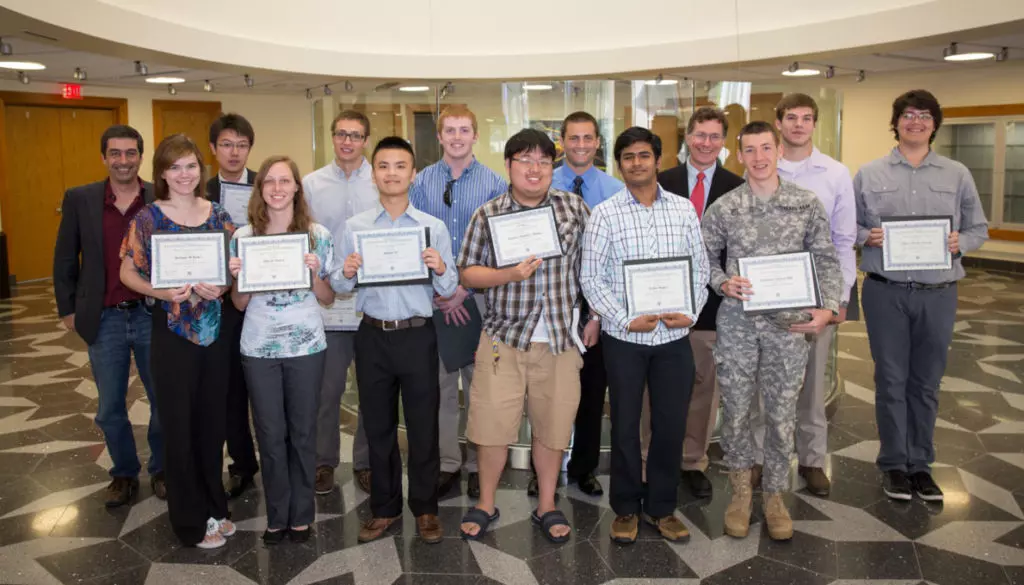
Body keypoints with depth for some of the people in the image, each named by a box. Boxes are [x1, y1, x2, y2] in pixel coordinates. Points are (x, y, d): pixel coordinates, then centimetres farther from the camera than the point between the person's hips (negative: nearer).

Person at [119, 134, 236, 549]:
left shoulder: (218, 215, 4)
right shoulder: (148, 218, -6)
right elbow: (127, 273, -3)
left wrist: (220, 286, -13)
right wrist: (163, 292, -21)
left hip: (216, 329, 3)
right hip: (173, 332, -3)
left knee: (213, 422, 13)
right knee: (179, 426, 6)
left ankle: (214, 506, 31)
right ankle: (191, 521, 21)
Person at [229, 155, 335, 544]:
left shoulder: (317, 235, -1)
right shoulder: (243, 237, 1)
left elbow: (328, 299, 2)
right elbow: (239, 304, 5)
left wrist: (315, 273, -16)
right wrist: (237, 277, -14)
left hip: (306, 347, -1)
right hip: (258, 349, 1)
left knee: (302, 433, 8)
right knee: (271, 435, 8)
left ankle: (301, 515, 24)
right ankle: (277, 516, 25)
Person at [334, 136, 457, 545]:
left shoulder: (434, 227, -1)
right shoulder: (355, 226, 3)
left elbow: (448, 290, 0)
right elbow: (340, 288, 4)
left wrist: (441, 270, -20)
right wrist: (346, 274, -17)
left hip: (417, 335, -1)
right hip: (372, 336, 2)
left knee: (423, 424, 8)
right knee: (377, 425, 13)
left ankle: (425, 508, 26)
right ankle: (384, 507, 30)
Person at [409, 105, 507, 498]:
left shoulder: (495, 184, -1)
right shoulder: (421, 183, 4)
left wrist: (464, 289, -9)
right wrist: (440, 293, -7)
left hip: (479, 296, -1)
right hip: (433, 297, 1)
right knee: (440, 384, 7)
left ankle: (478, 464, 20)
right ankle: (446, 463, 20)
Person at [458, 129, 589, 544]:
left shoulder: (574, 207, 4)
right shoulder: (487, 215, 0)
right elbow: (468, 274, 1)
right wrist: (509, 274, -15)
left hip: (560, 337, 1)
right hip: (504, 336, -1)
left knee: (552, 424, 9)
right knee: (491, 423, 3)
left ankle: (546, 506, 28)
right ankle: (486, 504, 25)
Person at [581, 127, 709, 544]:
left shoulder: (684, 210, 5)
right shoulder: (605, 214, -3)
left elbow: (700, 268, 8)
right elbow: (591, 278, -5)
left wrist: (691, 312, -7)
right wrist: (625, 320, -13)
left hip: (674, 337, 2)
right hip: (624, 337, -2)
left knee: (671, 424, 9)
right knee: (625, 425, 8)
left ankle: (662, 507, 27)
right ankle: (626, 508, 26)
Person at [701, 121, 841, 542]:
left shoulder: (808, 204, 0)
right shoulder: (723, 208, 0)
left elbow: (826, 260, 2)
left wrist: (828, 307, -12)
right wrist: (723, 283, -12)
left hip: (789, 322, 0)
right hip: (737, 322, 0)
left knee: (782, 413, 8)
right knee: (735, 409, 7)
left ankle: (774, 494, 27)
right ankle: (741, 487, 28)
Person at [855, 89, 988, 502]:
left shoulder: (957, 175, 7)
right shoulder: (869, 174, 4)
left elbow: (979, 228, 9)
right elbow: (848, 225, 5)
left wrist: (960, 242, -11)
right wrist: (867, 236, -15)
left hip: (938, 293, 2)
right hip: (886, 292, -1)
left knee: (926, 382, 9)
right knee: (891, 379, 5)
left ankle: (921, 464, 23)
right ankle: (894, 463, 19)